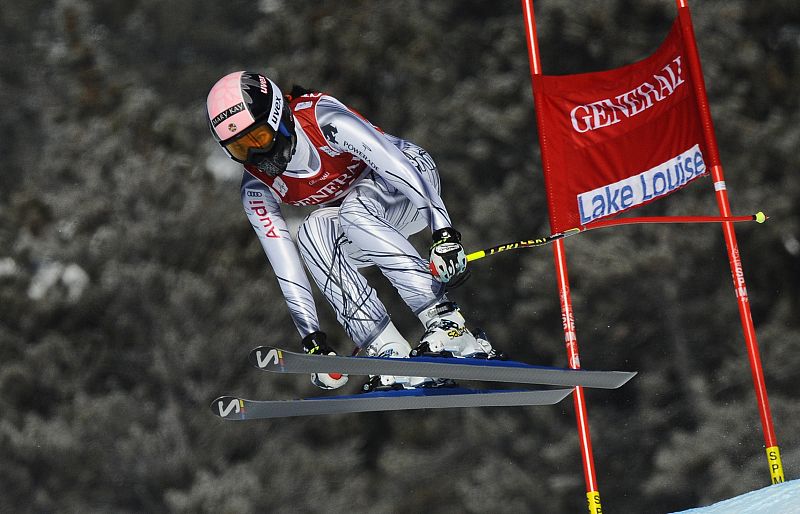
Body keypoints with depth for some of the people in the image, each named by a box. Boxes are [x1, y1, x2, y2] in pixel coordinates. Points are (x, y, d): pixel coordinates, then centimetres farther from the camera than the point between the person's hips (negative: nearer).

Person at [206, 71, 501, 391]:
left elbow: (397, 164, -35)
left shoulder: (323, 120, -28)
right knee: (313, 233, -27)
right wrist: (312, 338, -23)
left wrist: (445, 233, -44)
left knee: (352, 211, -35)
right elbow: (285, 265, -15)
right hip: (355, 230, 5)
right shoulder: (257, 189, -13)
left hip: (411, 186, -5)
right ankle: (392, 355, -32)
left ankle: (448, 326, -40)